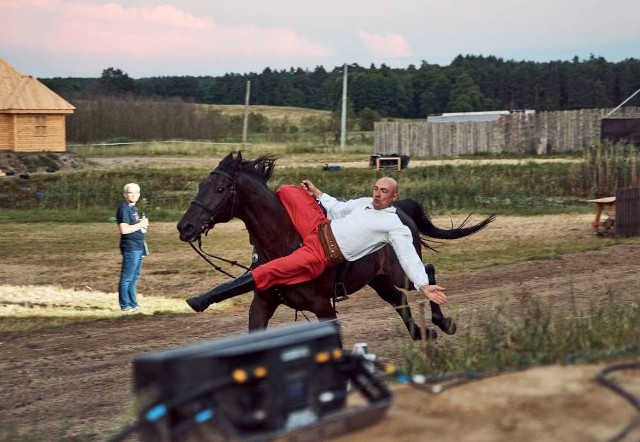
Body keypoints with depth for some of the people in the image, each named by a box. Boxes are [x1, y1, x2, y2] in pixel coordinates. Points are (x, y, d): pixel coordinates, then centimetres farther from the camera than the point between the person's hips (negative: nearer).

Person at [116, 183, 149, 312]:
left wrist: (144, 224, 7)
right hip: (130, 248, -10)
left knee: (134, 277, 14)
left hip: (139, 247, 10)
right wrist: (141, 224, -14)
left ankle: (133, 303, 21)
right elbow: (124, 229, -22)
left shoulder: (134, 209, 16)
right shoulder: (124, 208, -12)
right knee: (127, 278, -4)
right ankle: (125, 305, 1)